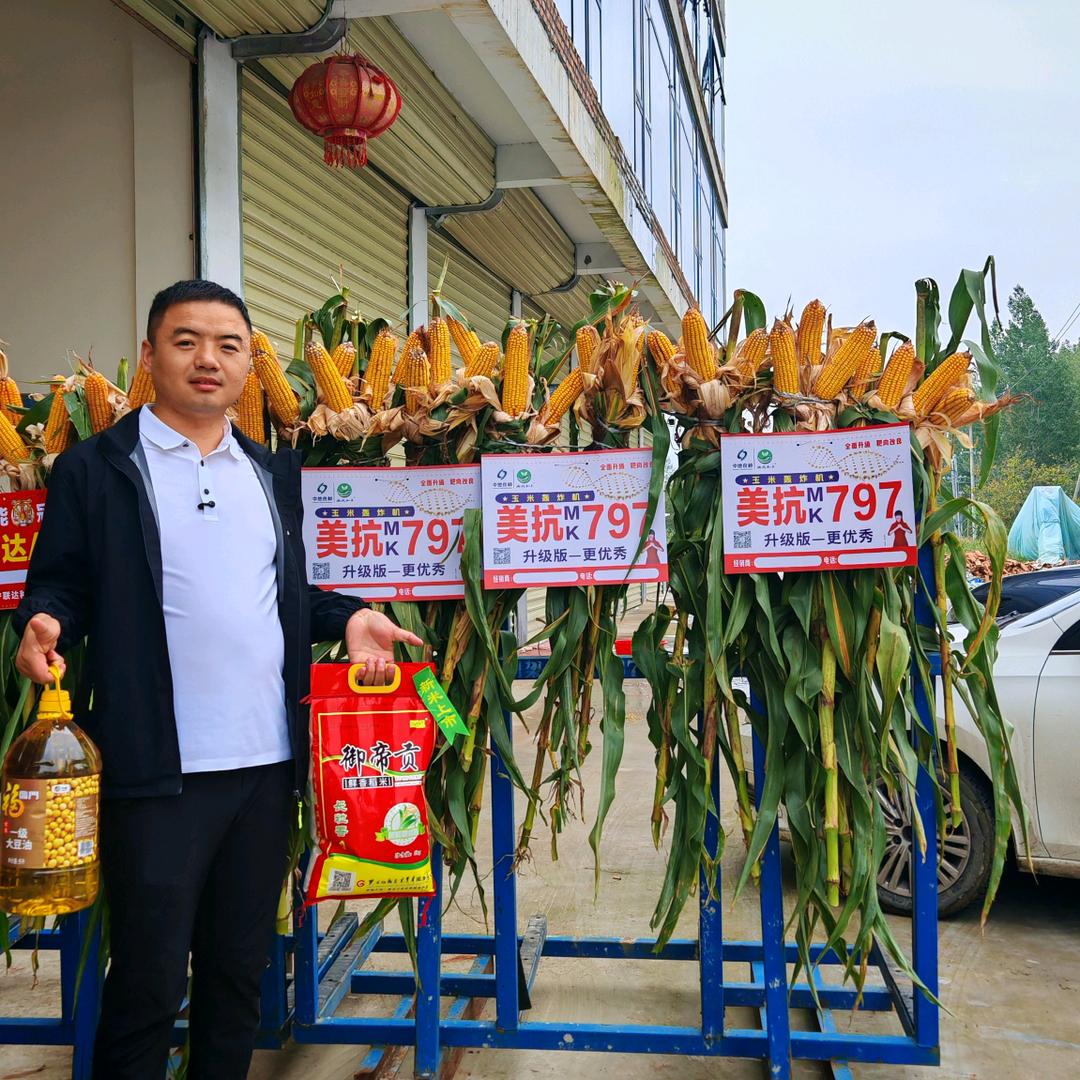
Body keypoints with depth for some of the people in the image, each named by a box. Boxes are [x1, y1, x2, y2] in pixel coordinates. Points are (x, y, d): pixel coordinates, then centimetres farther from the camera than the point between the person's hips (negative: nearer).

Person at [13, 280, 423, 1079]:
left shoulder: (277, 474, 14)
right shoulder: (96, 468, 0)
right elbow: (61, 586, 0)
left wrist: (348, 617, 2)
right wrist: (44, 623, -21)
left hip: (267, 760, 5)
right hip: (157, 769, -4)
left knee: (240, 968, 16)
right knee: (148, 978, 5)